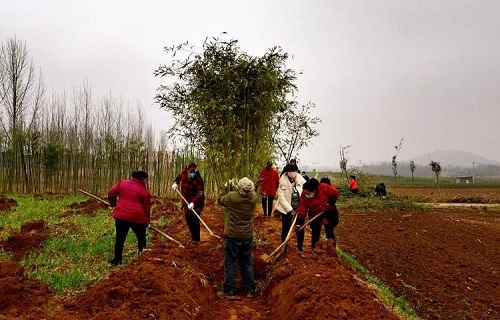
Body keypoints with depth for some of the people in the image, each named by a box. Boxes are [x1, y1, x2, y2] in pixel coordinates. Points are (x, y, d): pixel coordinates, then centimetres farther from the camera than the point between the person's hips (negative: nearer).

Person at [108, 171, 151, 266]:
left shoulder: (122, 183, 8)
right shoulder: (145, 191, 0)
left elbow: (111, 193, 6)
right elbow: (147, 208, 4)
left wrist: (113, 204, 22)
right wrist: (147, 221, 16)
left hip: (121, 215, 3)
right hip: (137, 217, -3)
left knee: (120, 238, 15)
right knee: (141, 238, 16)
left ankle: (117, 259, 17)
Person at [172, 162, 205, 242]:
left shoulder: (198, 179, -21)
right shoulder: (183, 174, -3)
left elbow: (200, 193, -27)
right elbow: (178, 178, 23)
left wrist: (193, 202, -37)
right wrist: (175, 183, 4)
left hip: (196, 203, -7)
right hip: (186, 202, 7)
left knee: (194, 220, -10)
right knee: (188, 219, 14)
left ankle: (196, 239, 0)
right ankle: (193, 237, 29)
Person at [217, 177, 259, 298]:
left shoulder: (231, 196, -20)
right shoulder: (254, 198, -11)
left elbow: (220, 200, 1)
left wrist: (225, 188, 14)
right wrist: (249, 189, 8)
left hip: (232, 235, -3)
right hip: (247, 236, 3)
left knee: (230, 262, 7)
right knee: (247, 262, 13)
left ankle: (229, 290, 10)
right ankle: (250, 290, 19)